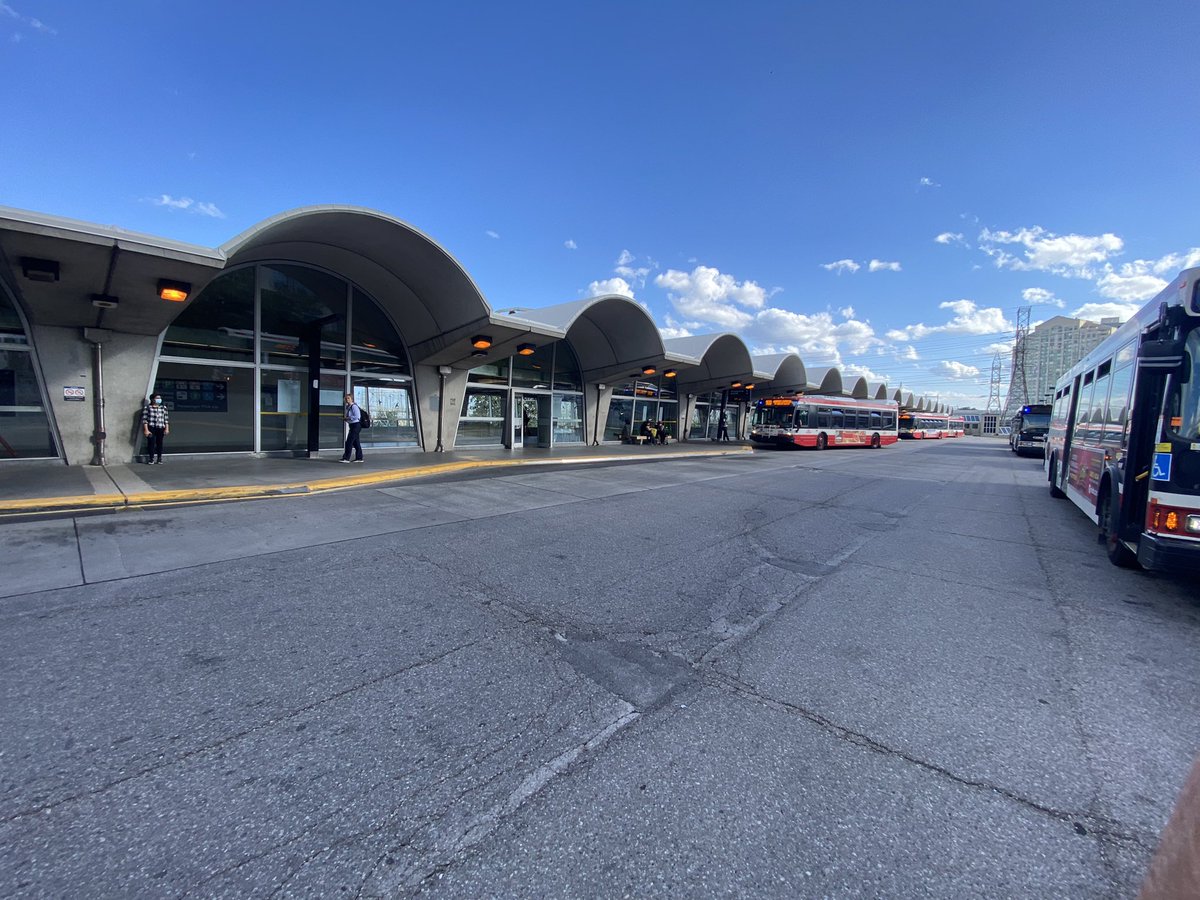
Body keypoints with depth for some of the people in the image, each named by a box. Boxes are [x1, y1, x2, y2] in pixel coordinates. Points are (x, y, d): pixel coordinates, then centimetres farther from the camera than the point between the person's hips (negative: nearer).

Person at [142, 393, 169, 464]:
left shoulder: (163, 408, 11)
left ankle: (159, 459, 10)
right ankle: (151, 459, 5)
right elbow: (144, 419, -3)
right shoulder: (147, 407, 1)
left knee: (159, 443, 4)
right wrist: (146, 430, -9)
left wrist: (167, 428, 4)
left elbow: (166, 419, 11)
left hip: (160, 428, 3)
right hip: (151, 428, -2)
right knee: (151, 443, -3)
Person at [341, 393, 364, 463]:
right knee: (356, 442, 11)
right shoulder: (348, 407, 15)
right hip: (352, 426, 10)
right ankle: (359, 458, 15)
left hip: (356, 425, -10)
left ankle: (346, 458, -6)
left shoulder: (354, 406, -14)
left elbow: (357, 417, -22)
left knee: (349, 442, -9)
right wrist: (345, 418, 6)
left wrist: (348, 418, -15)